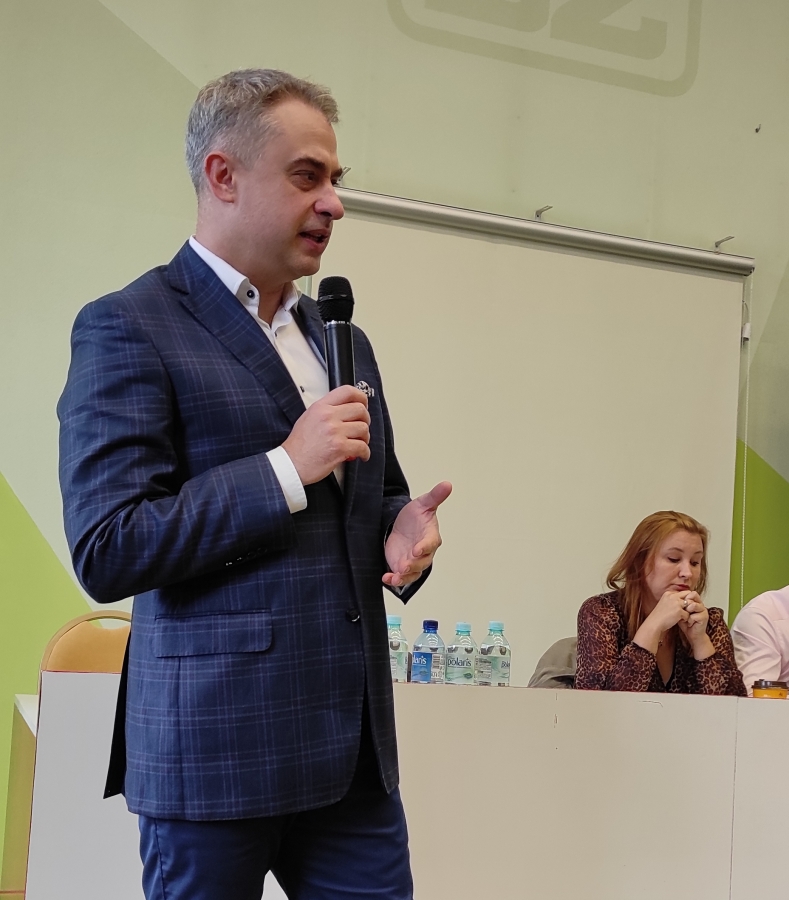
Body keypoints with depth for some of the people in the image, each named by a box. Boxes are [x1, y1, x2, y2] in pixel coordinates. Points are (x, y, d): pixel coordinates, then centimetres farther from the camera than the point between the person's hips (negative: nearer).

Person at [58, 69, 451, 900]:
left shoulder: (342, 339, 15)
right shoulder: (128, 329, -7)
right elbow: (106, 552, -14)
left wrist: (405, 529, 1)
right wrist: (287, 468, -18)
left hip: (353, 743, 6)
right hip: (216, 742, -6)